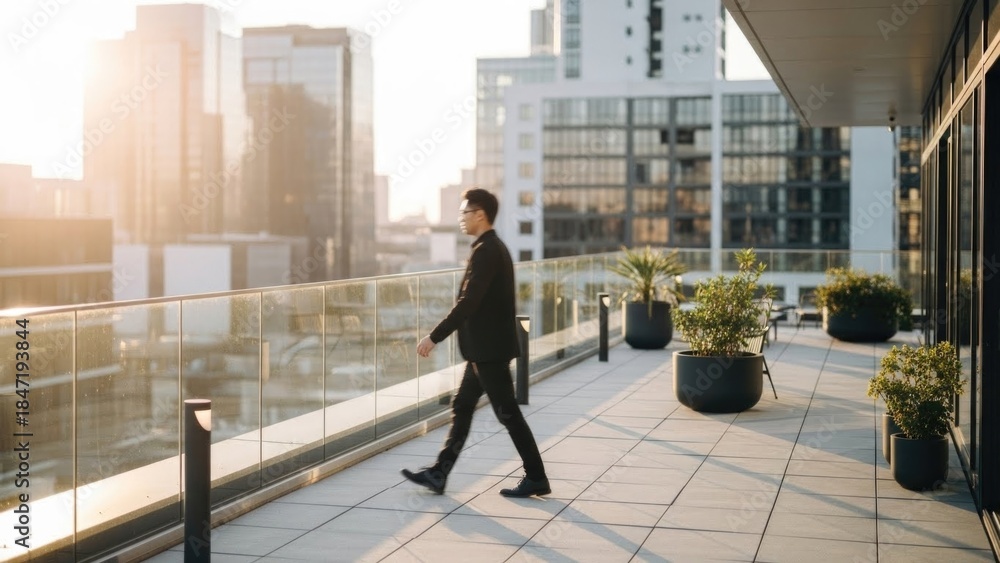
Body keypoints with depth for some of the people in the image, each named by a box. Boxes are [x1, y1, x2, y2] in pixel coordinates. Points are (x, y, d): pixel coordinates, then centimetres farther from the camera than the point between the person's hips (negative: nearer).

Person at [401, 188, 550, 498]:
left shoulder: (485, 251, -19)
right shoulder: (495, 247, 13)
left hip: (489, 348, -10)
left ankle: (536, 478, 7)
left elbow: (467, 303, -25)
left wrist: (434, 337, -22)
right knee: (462, 406, 12)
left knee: (507, 413, -2)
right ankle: (439, 474, 17)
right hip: (486, 346, 10)